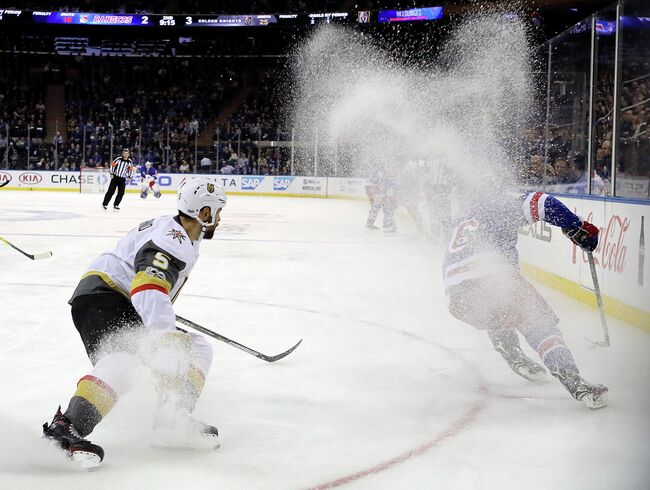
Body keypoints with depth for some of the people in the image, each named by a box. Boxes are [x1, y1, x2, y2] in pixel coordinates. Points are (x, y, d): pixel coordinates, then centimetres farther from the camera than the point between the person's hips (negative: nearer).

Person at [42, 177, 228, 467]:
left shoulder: (185, 239, 16)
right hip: (100, 296, -11)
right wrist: (167, 334, -48)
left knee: (197, 349, 8)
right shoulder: (171, 240, -18)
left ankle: (174, 417, -8)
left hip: (127, 308, 11)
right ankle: (66, 428, -50)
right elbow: (149, 286, -36)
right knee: (124, 359, -39)